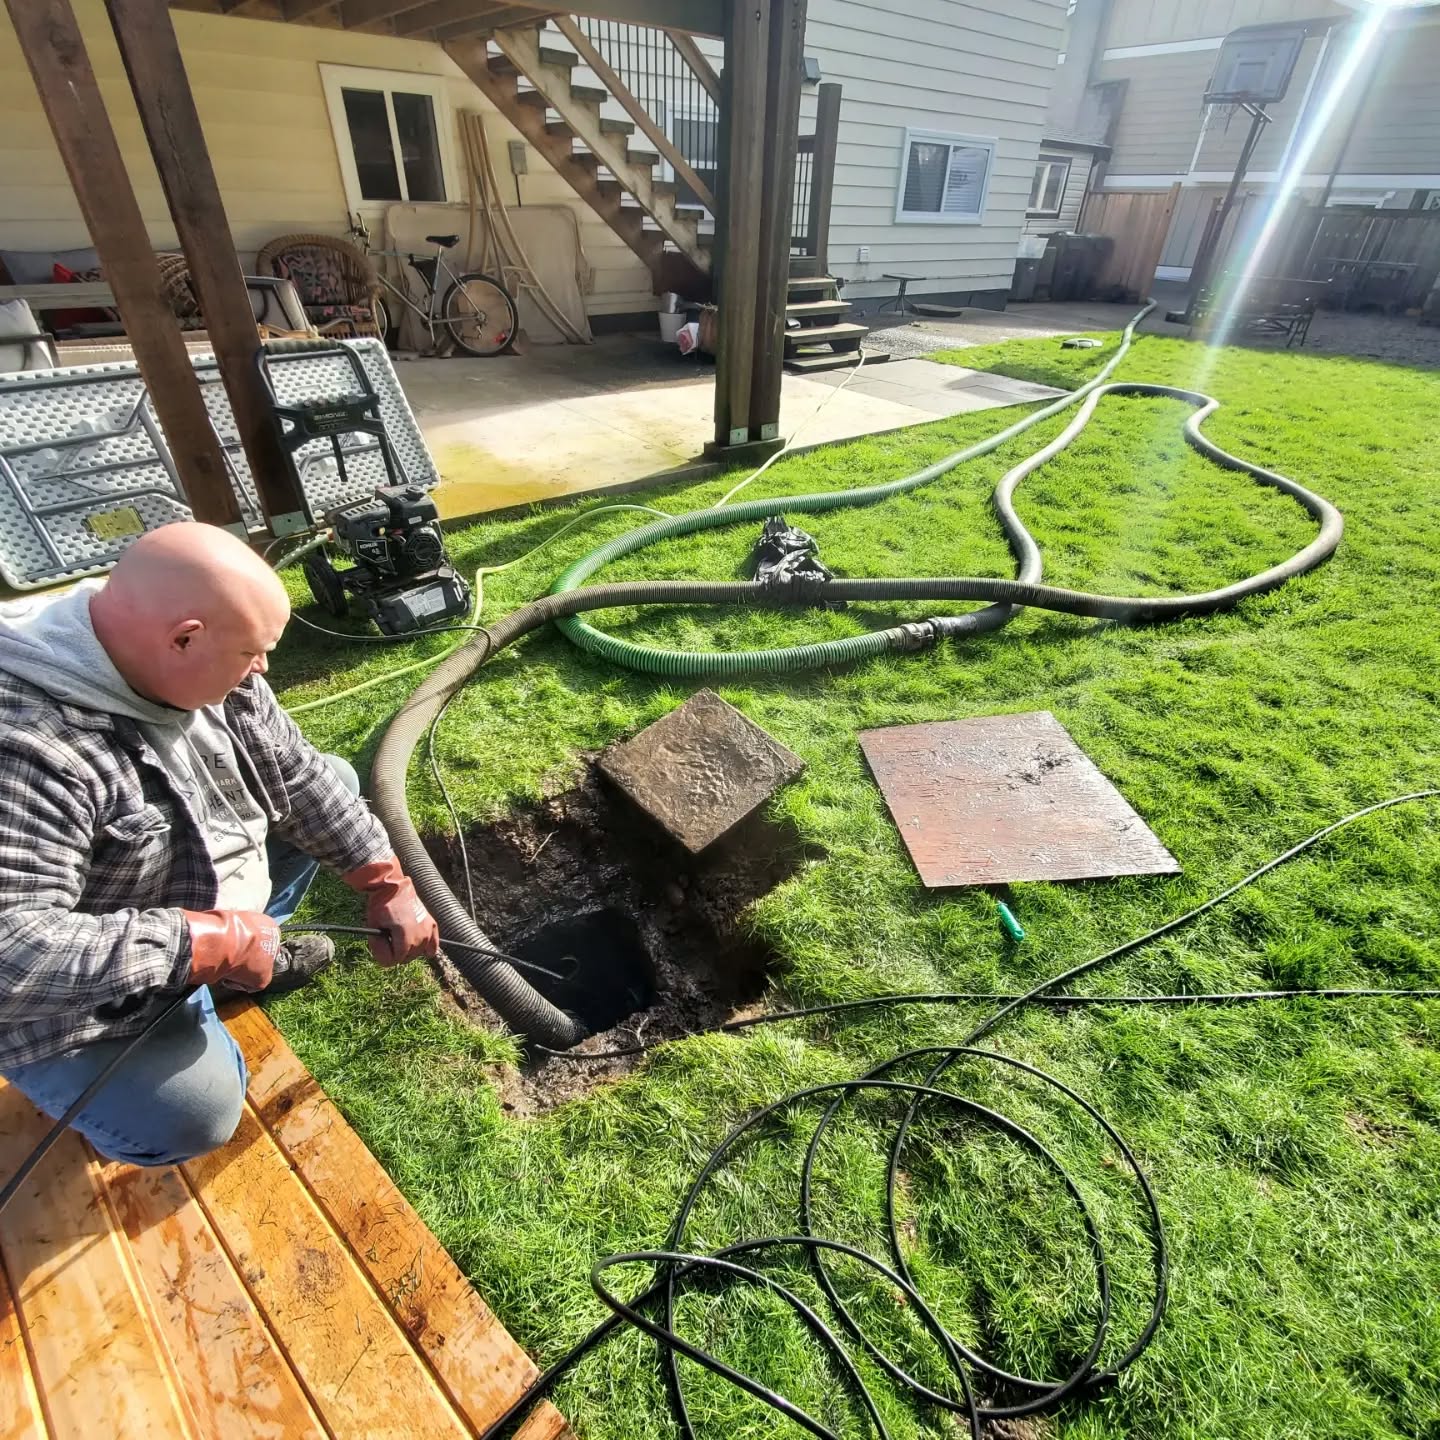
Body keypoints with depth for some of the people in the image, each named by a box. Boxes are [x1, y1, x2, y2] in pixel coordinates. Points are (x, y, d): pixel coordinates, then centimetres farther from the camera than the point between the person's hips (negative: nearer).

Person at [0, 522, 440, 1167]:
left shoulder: (188, 665, -13)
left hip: (199, 891, 7)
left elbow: (295, 775, -7)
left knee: (332, 779, 4)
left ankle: (256, 954, 12)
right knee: (191, 1116, -21)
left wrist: (385, 882, -11)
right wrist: (205, 945, -34)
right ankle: (88, 1077, 13)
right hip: (78, 999, -7)